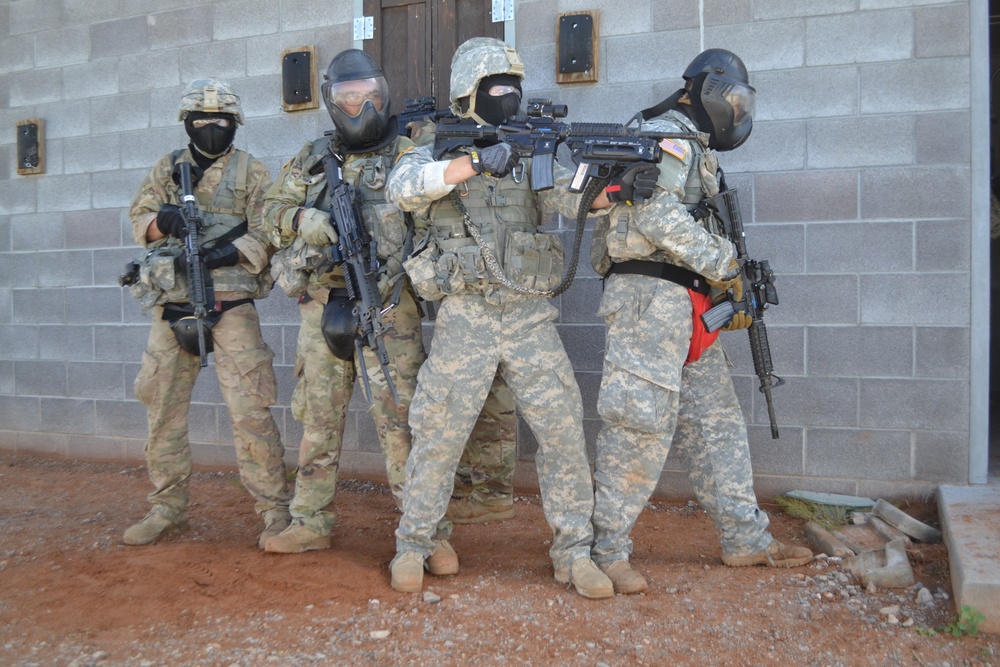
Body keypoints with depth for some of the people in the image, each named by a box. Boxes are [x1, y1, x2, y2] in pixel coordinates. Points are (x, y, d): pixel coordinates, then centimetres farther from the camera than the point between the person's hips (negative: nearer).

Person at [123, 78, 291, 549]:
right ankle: (168, 507, 23)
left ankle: (275, 509, 1)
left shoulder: (251, 171, 5)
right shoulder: (166, 169, 16)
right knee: (162, 409, 8)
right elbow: (139, 220, 11)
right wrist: (164, 219, -12)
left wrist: (227, 253, -20)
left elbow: (267, 232, -3)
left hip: (230, 303, -4)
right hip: (171, 305, 5)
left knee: (249, 410, -9)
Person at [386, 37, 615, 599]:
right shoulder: (437, 150, 4)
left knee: (564, 429, 0)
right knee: (439, 436, 3)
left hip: (531, 316, 3)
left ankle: (575, 552, 13)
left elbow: (576, 200, -2)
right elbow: (403, 188, -18)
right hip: (466, 319, -3)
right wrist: (471, 163, -31)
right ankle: (414, 545, 22)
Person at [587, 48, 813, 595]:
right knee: (642, 424, -10)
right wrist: (723, 266, -14)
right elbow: (656, 214, -22)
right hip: (649, 295, -10)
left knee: (715, 420, 12)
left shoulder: (695, 152, 26)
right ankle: (604, 550, 1)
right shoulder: (666, 137, -6)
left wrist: (730, 299, 14)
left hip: (685, 305, 10)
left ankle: (746, 538, 21)